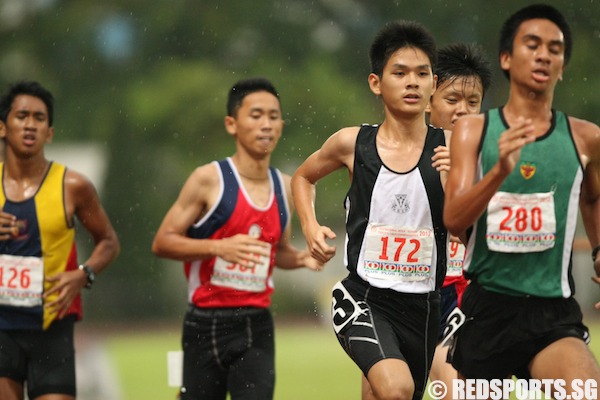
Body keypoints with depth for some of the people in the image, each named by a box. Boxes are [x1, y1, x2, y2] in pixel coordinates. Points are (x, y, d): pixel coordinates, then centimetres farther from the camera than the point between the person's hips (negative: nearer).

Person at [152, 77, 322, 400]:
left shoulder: (285, 187, 7)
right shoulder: (209, 179, -8)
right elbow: (162, 242, -8)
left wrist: (302, 258, 1)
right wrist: (218, 247, -23)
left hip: (257, 325, 3)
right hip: (206, 324, -3)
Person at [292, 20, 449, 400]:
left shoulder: (449, 148, -3)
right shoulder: (353, 143, -2)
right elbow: (303, 177, 19)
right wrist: (311, 227, 3)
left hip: (423, 303, 2)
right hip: (364, 297, -2)